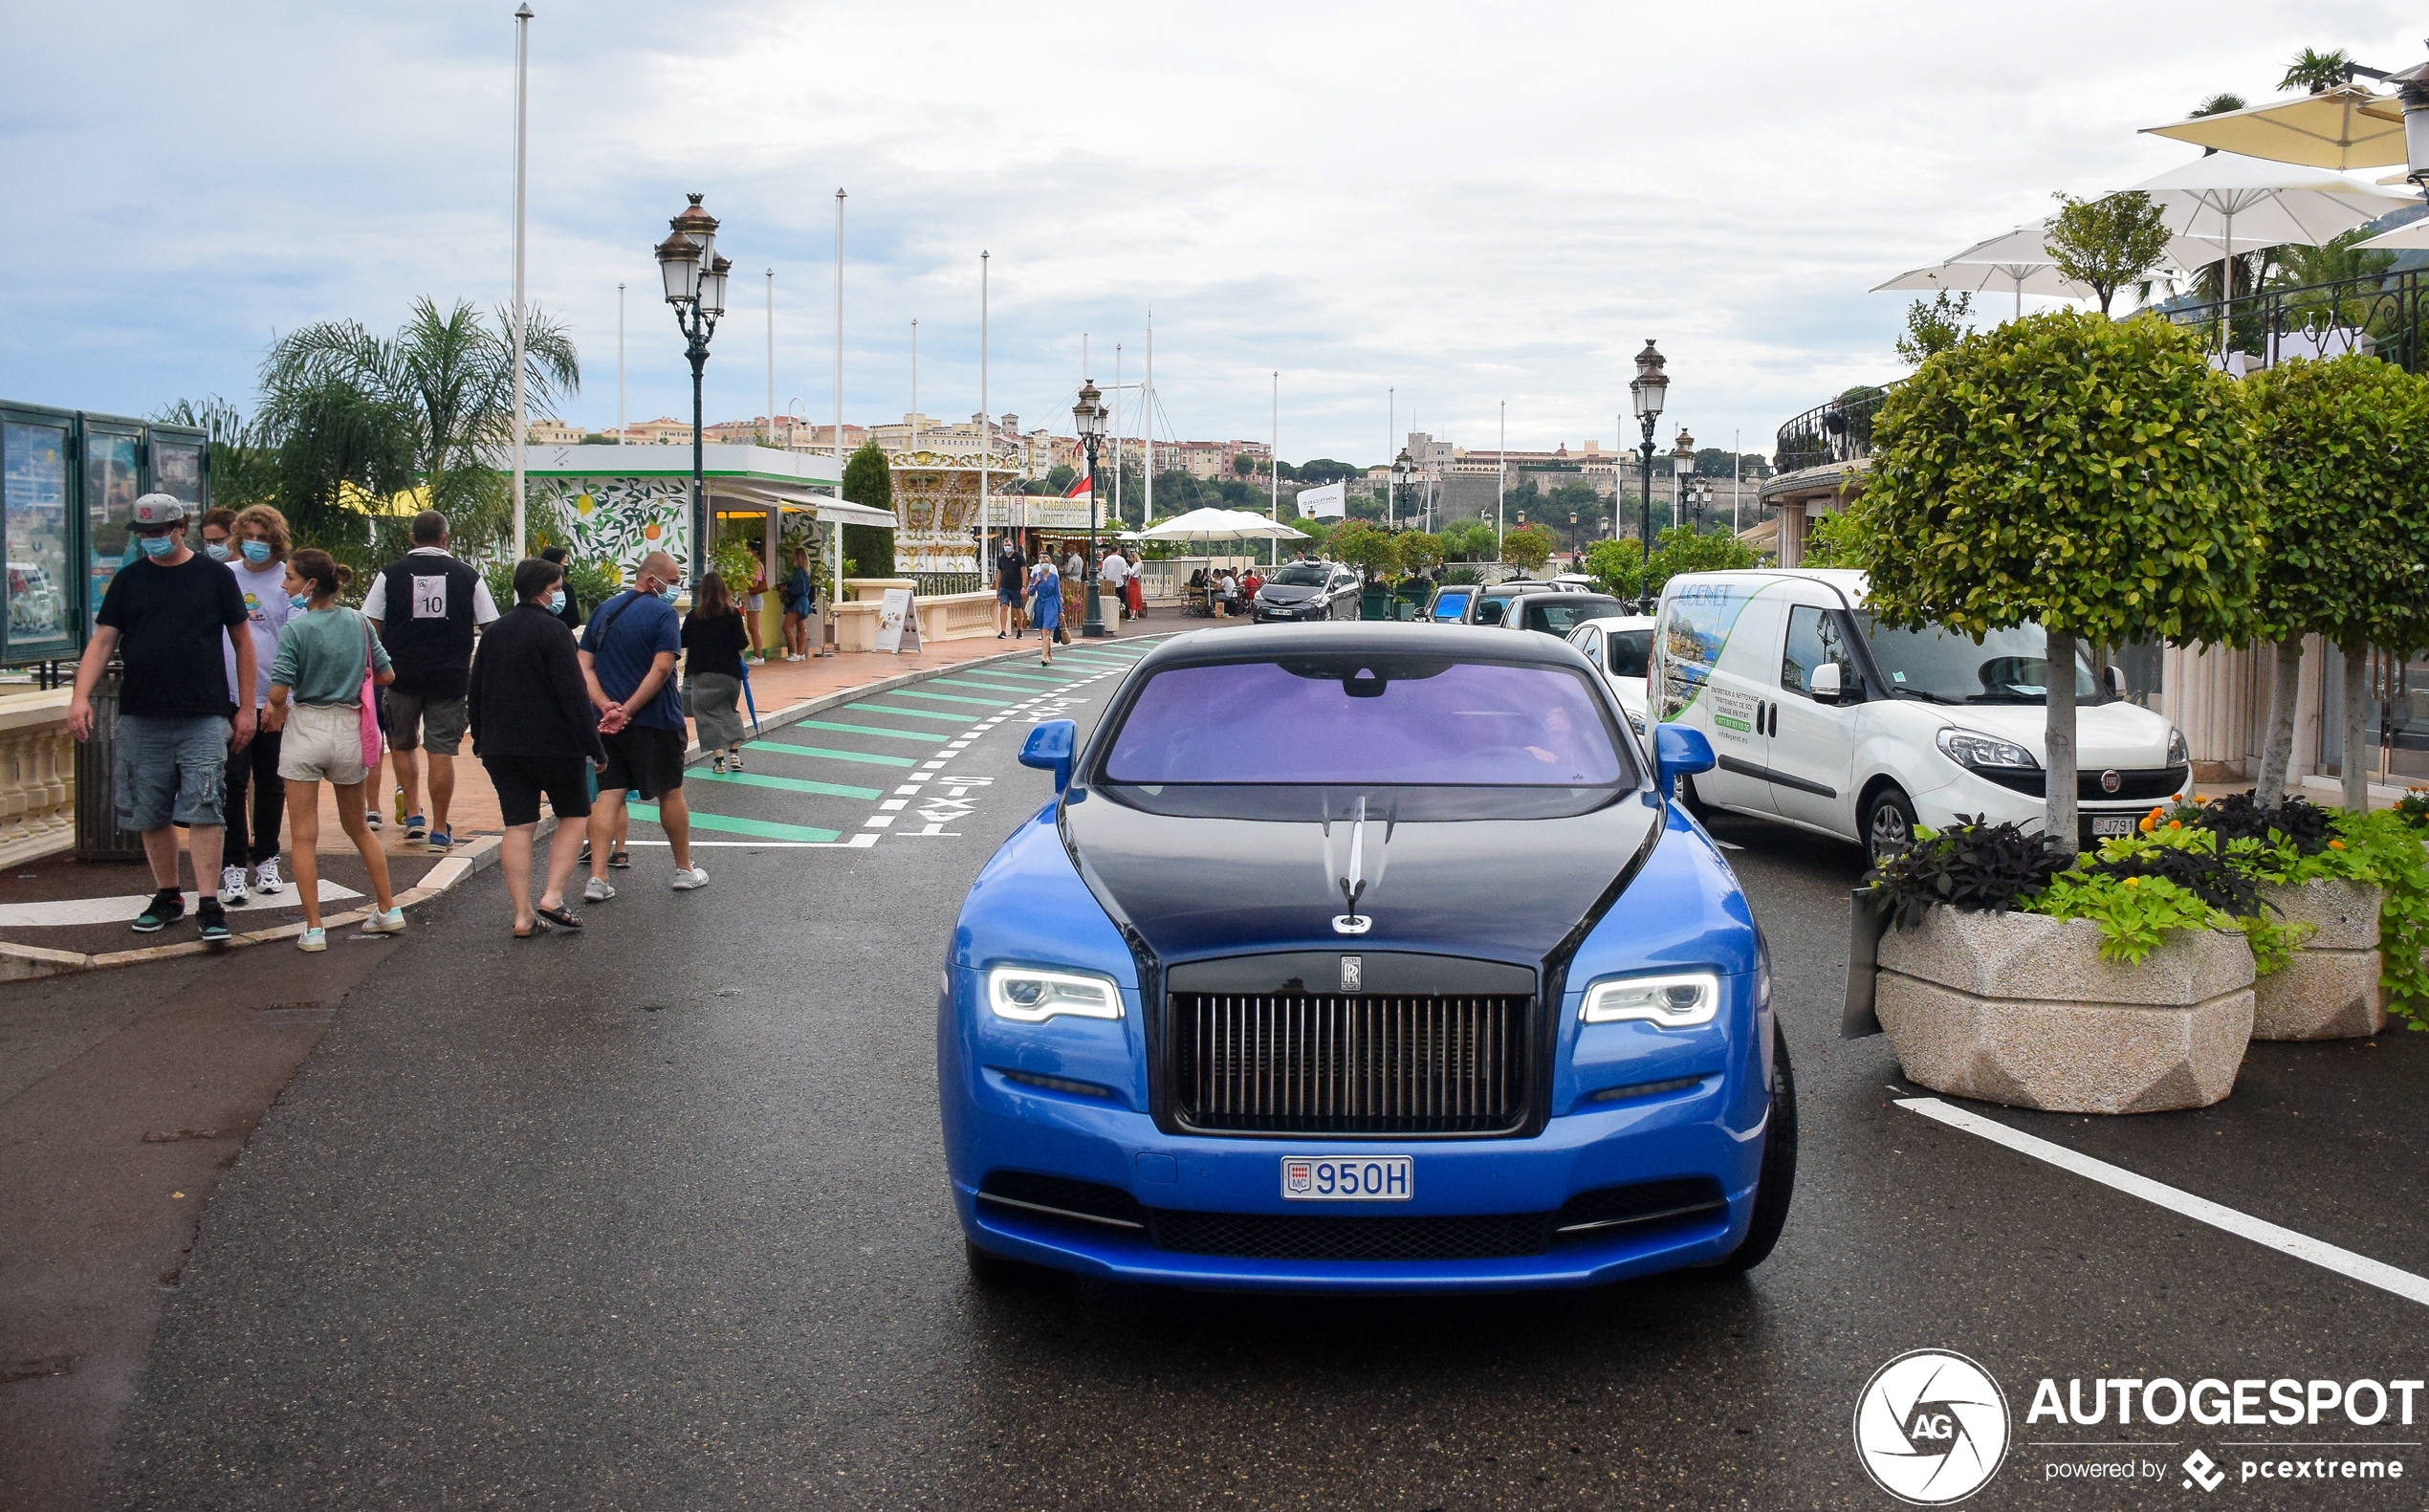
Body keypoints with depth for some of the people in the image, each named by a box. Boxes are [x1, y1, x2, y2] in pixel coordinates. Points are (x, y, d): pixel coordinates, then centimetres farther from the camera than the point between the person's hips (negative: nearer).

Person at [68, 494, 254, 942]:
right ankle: (167, 897, 22)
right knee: (150, 815, 8)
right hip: (141, 719, 3)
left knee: (203, 809, -10)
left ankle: (208, 905, -7)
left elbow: (242, 641, 7)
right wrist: (80, 696, -9)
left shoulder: (214, 576, 3)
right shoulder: (129, 580, 9)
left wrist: (246, 708, 4)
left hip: (204, 719, -3)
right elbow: (102, 641, 6)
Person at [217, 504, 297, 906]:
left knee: (271, 782, 9)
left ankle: (266, 860, 22)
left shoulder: (287, 581, 0)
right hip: (229, 696, 1)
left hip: (275, 698, -1)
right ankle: (232, 866, 1)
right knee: (233, 781, -4)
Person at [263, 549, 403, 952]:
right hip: (349, 730, 5)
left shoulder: (296, 628, -13)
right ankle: (388, 910, 25)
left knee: (304, 837, 2)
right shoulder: (359, 622, 1)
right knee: (358, 828, 21)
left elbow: (279, 691, -18)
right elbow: (386, 674, 7)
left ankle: (314, 928, 1)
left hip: (305, 729, -5)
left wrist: (276, 708, 4)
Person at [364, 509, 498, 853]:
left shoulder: (390, 574, 1)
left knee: (402, 744, 20)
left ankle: (412, 814, 16)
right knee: (442, 750, 2)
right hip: (450, 677, 0)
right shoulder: (468, 575, 2)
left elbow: (370, 628, 0)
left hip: (401, 674, 0)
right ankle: (439, 830, 4)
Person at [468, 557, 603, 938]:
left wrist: (481, 739, 29)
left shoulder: (494, 632, 11)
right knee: (575, 815, 9)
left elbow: (474, 692, 18)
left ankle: (523, 914, 3)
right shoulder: (552, 631, -12)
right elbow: (574, 695, -16)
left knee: (518, 825, 6)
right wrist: (594, 747, -12)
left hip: (500, 747, 6)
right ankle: (552, 896, -5)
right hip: (554, 745, -6)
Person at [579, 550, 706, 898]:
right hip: (654, 720, -5)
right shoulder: (663, 613, -10)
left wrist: (605, 705, -10)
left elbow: (583, 665, 2)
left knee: (609, 794, 4)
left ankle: (597, 878, -4)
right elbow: (661, 668, -21)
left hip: (609, 721, 5)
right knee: (670, 793, 10)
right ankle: (685, 870, 23)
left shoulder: (603, 610, 10)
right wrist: (628, 710, -17)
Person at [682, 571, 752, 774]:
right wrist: (745, 641, 12)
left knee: (709, 714, 6)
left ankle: (720, 758, -3)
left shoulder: (694, 616, -5)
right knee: (731, 711, 20)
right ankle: (735, 754, 15)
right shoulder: (733, 614, -6)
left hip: (702, 674, -2)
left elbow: (682, 642, 1)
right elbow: (741, 644, -9)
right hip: (729, 672, 2)